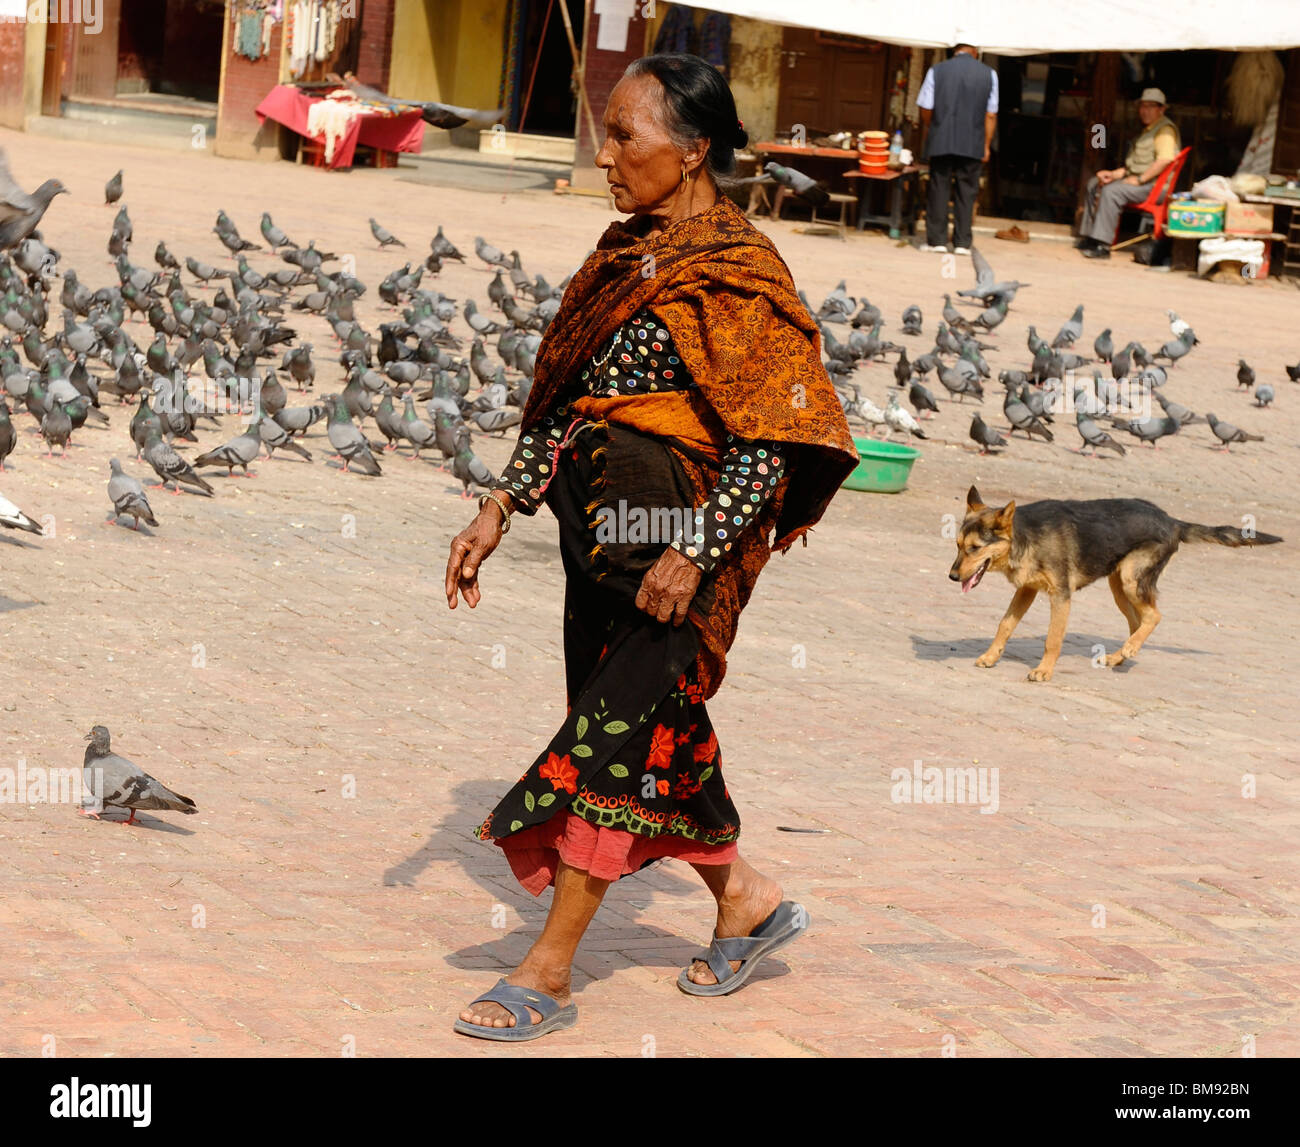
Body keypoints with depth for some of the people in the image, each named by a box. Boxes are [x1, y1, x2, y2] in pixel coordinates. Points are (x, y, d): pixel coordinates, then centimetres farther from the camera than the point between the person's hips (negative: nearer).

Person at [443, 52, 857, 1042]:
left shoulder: (737, 276, -14)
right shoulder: (626, 253, 11)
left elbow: (775, 442, -16)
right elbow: (564, 403, 16)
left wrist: (693, 552, -21)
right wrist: (500, 509, 10)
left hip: (679, 544, -8)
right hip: (604, 534, 8)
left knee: (615, 736, -5)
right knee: (656, 735, 15)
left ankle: (547, 975, 0)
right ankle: (748, 901, 35)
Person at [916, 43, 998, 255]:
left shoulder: (937, 71, 1)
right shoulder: (989, 74, 3)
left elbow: (926, 110, 4)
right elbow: (991, 115, 3)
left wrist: (928, 135, 19)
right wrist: (986, 146, 9)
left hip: (941, 142, 0)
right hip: (972, 145, 0)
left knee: (939, 190, 6)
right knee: (966, 193, 6)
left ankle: (936, 239, 5)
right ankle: (962, 243, 4)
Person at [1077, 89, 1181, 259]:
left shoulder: (1165, 129, -11)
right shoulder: (1147, 130, 22)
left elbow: (1165, 159, -27)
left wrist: (1139, 179, -23)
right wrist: (1114, 174, 9)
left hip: (1155, 185, -11)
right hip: (1136, 178, 11)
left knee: (1111, 191, -30)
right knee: (1093, 184, 10)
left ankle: (1102, 246, -31)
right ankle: (1089, 237, 8)